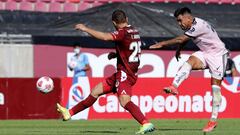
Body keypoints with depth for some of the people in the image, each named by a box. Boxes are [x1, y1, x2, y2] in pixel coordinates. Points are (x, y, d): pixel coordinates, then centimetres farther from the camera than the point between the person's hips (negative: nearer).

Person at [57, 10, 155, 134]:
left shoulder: (123, 32, -15)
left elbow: (104, 37, -29)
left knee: (124, 101, -27)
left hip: (125, 74, -10)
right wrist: (116, 54, 16)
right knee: (96, 91, 16)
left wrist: (85, 29, -18)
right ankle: (69, 113, 25)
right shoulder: (134, 32, 13)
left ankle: (146, 124, -39)